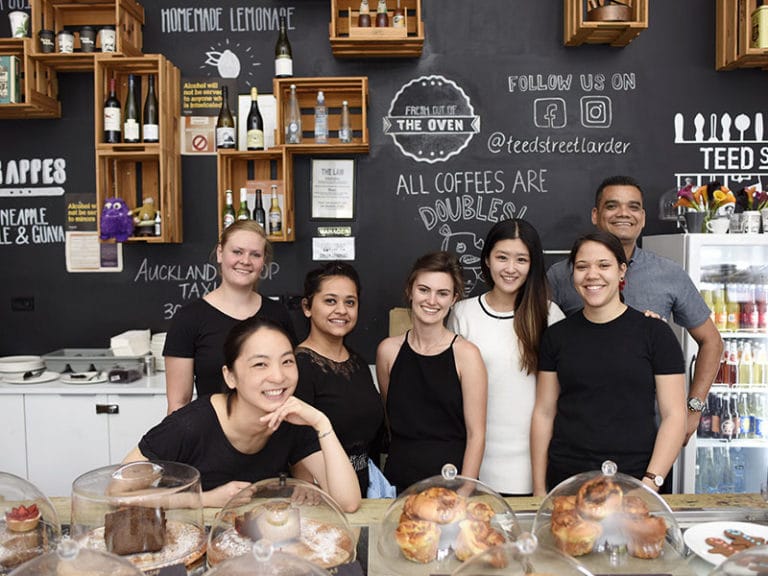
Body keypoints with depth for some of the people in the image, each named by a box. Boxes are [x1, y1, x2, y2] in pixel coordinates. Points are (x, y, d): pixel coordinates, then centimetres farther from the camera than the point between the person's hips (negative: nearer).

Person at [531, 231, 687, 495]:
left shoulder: (655, 332, -2)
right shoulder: (556, 336, 4)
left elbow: (674, 415, -4)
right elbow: (544, 413, 5)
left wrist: (651, 483, -13)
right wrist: (539, 489, 2)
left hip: (633, 482, -1)